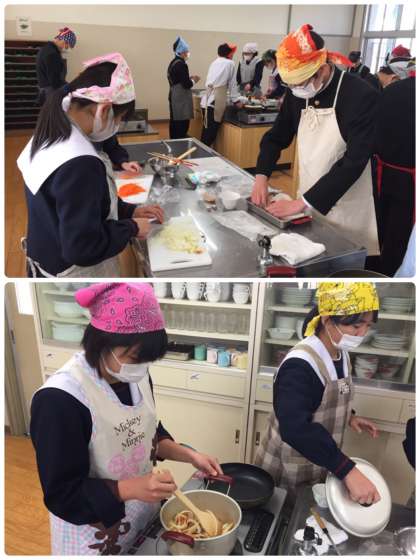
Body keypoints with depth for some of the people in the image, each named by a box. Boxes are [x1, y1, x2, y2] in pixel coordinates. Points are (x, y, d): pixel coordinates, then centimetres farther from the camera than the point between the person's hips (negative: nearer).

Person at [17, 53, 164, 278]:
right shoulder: (80, 164, -31)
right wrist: (132, 228, -16)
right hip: (72, 271, -8)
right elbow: (83, 247, -29)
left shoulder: (51, 136, -2)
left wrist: (130, 210, 6)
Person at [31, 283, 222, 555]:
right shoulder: (59, 399, -29)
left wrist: (188, 455, -9)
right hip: (94, 533, -6)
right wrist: (131, 489, -34)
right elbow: (62, 493, -23)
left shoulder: (136, 376, -8)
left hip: (145, 513, 7)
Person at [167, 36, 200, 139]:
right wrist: (193, 80, 0)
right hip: (181, 99, -10)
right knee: (182, 127, -7)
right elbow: (186, 84, -19)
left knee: (175, 125, 14)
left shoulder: (173, 63, 12)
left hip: (174, 97, 10)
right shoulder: (181, 64, -16)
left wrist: (189, 78, 13)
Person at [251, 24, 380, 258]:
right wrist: (261, 176, -8)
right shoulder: (297, 93, -1)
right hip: (309, 201, 5)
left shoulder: (362, 96, -19)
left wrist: (302, 202, -25)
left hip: (348, 212, -5)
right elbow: (277, 136, 10)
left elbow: (354, 162, -23)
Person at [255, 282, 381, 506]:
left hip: (319, 465, 8)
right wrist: (347, 471, -41)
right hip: (287, 470, -7)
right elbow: (296, 428, -39)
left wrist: (348, 416, 0)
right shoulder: (300, 365, -29)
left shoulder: (342, 356, -1)